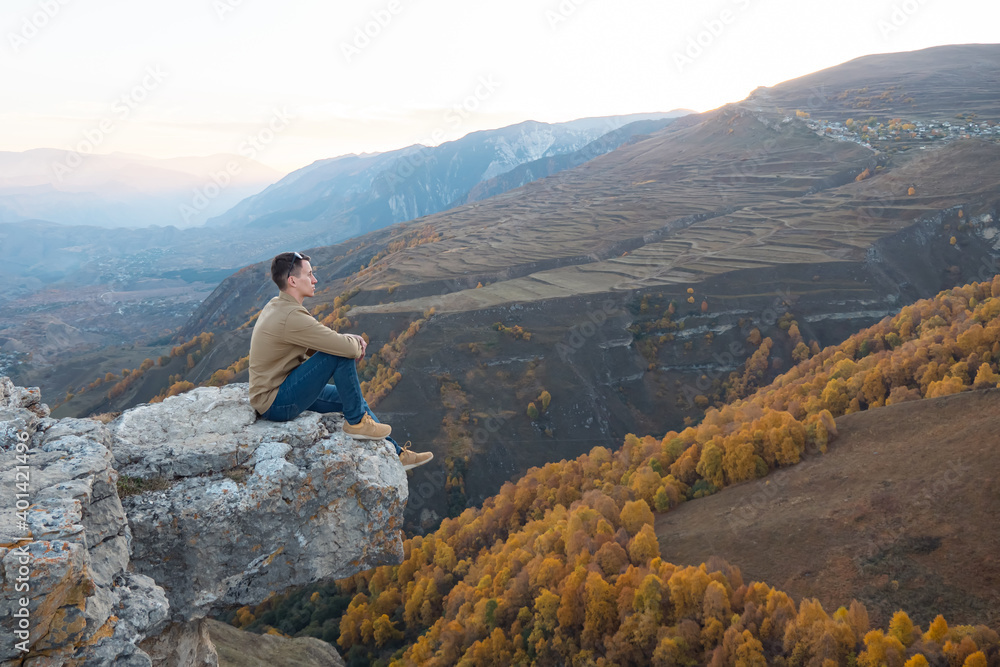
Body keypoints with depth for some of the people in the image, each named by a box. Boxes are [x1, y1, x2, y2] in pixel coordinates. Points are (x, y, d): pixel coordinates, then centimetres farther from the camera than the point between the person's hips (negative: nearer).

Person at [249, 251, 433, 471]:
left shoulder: (276, 306, 6)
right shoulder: (291, 316, -27)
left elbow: (314, 345, 13)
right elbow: (348, 348, -28)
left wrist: (351, 340, -6)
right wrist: (355, 343, -2)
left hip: (278, 391, 10)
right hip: (276, 404, -10)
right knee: (343, 353, -21)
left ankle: (395, 454, 28)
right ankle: (356, 421, -4)